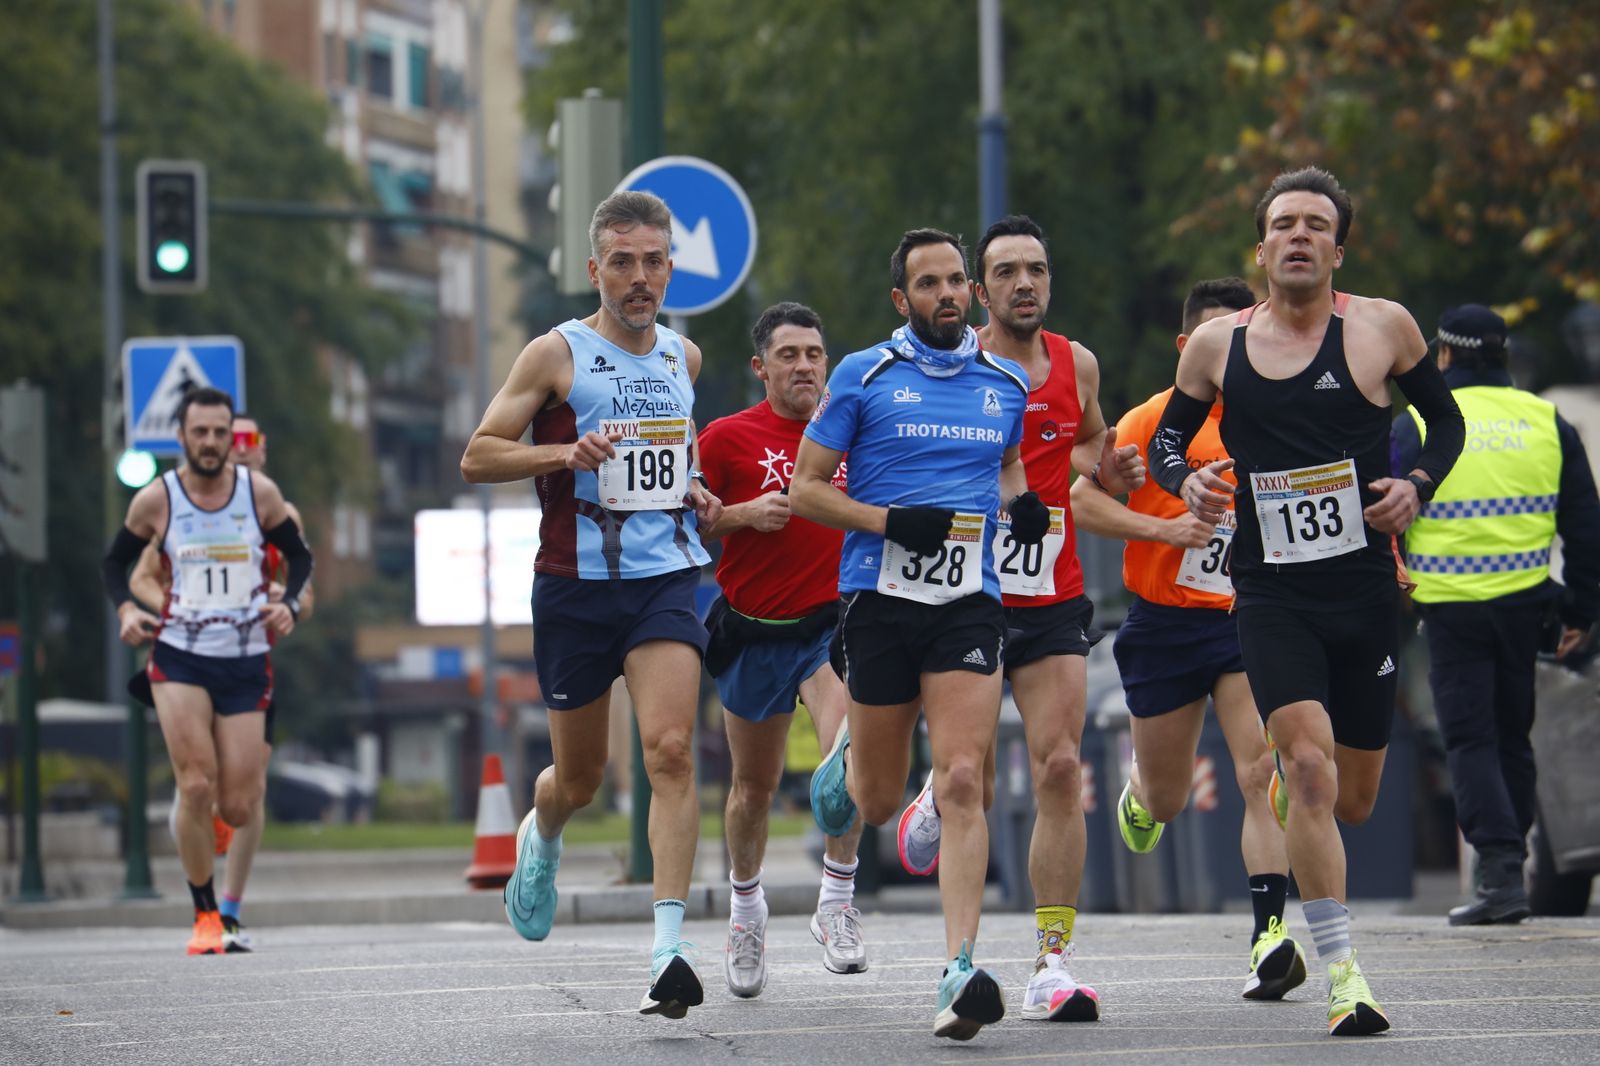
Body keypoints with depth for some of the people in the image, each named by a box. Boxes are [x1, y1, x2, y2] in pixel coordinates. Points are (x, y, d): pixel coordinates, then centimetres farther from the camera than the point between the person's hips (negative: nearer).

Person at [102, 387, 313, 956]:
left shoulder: (259, 493, 0)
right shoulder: (156, 500, -1)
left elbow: (299, 556, 12)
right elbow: (115, 560, 12)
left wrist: (289, 604, -7)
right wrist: (125, 608, -7)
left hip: (246, 661, 1)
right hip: (179, 657, -1)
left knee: (237, 810, -2)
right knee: (196, 788, -16)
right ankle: (205, 914, -3)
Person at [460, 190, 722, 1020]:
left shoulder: (683, 357, 12)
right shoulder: (557, 354, -3)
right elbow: (477, 457, -5)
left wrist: (692, 494, 11)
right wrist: (567, 454, -20)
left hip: (666, 579, 2)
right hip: (576, 586, -2)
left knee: (670, 750, -18)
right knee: (579, 777, 9)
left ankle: (669, 949, -23)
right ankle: (540, 837, 47)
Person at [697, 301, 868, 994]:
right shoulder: (728, 438, -3)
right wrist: (745, 514, -16)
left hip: (832, 623, 0)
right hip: (753, 633, 0)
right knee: (754, 785, 13)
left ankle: (837, 905, -13)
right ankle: (745, 905, 39)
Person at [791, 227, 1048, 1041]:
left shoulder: (1006, 384, 10)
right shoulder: (862, 377, 0)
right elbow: (804, 489, 1)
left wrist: (1020, 504, 5)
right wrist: (890, 521, -14)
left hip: (968, 604, 1)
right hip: (881, 600, -1)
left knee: (961, 782, -14)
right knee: (879, 802, 8)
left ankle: (960, 971, -18)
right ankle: (847, 760, 47)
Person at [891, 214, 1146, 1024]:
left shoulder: (1077, 366, 6)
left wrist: (1113, 470, 4)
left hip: (1053, 602, 2)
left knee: (1060, 769, -9)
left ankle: (1052, 965, -8)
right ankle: (939, 798, 39)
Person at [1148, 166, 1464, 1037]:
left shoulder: (1382, 329, 0)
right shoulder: (1215, 345, 2)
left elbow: (1446, 420, 12)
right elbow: (1167, 437, 16)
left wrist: (1415, 485, -6)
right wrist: (1185, 481, -6)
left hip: (1365, 592, 1)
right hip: (1270, 596, -1)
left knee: (1351, 801, 9)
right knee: (1312, 769, -21)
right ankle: (1342, 976, -18)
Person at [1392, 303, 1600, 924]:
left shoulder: (1419, 426, -4)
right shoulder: (1546, 423, 7)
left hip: (1450, 609, -3)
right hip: (1523, 606, 3)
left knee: (1469, 740, -1)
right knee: (1512, 737, 15)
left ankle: (1502, 868, -16)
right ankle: (1503, 868, 20)